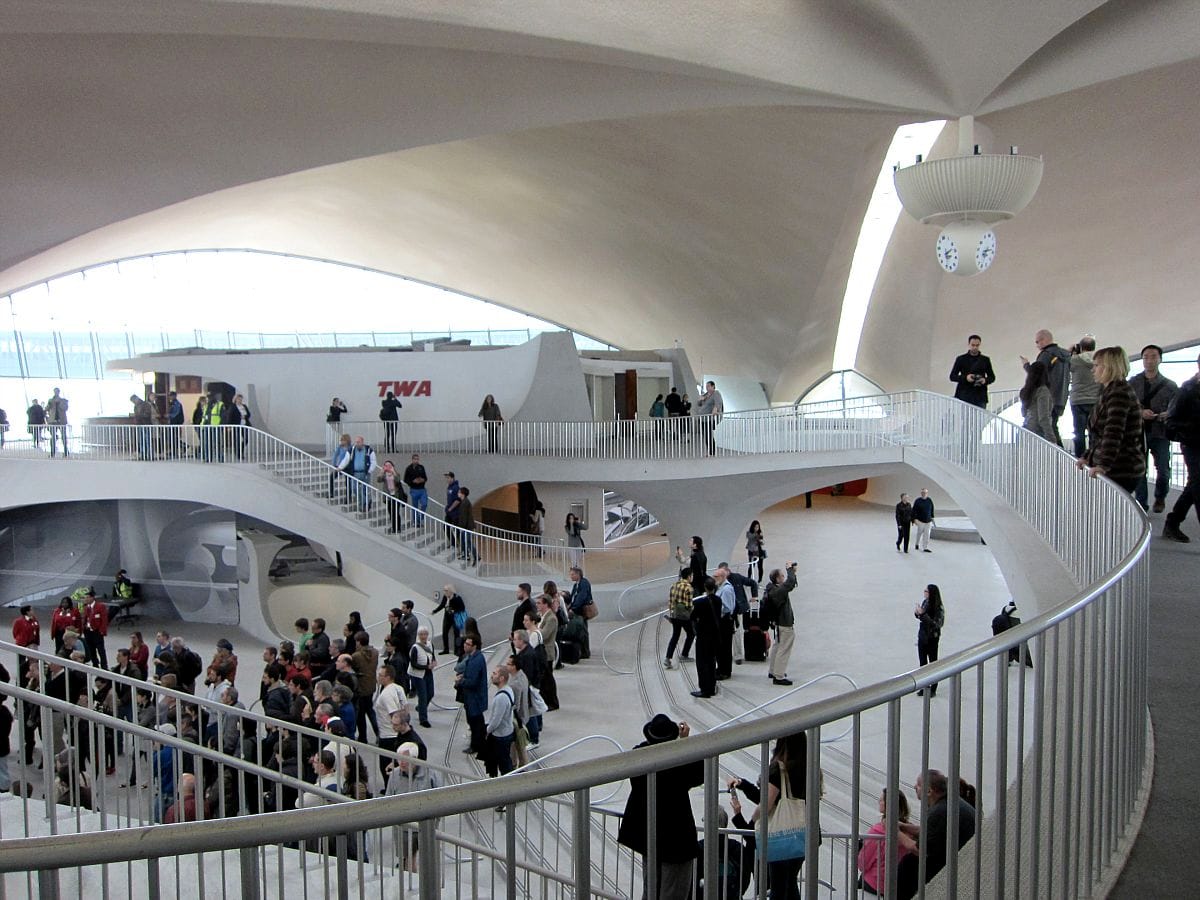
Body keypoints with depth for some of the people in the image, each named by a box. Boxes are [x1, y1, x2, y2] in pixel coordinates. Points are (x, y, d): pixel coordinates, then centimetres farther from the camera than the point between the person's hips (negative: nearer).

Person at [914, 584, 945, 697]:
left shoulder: (938, 608, -19)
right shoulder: (924, 602, 1)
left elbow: (935, 624, -26)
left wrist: (923, 614, -30)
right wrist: (917, 613, -7)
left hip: (932, 638, -7)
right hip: (922, 636, 7)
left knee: (933, 662, 6)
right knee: (922, 662, 13)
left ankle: (933, 689, 17)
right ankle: (924, 687, 25)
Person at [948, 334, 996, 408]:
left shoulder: (985, 360, 13)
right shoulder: (961, 359, 8)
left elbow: (992, 377, 16)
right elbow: (952, 376, 5)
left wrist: (985, 380, -7)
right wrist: (965, 378, -12)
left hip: (980, 397, 1)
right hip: (964, 396, -1)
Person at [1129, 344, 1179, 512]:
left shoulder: (1169, 385, 5)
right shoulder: (1133, 383, 4)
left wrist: (1168, 415, -18)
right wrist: (1140, 413, -16)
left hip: (1160, 432, 0)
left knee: (1163, 470, -1)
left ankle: (1160, 498, 26)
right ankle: (1142, 506, 11)